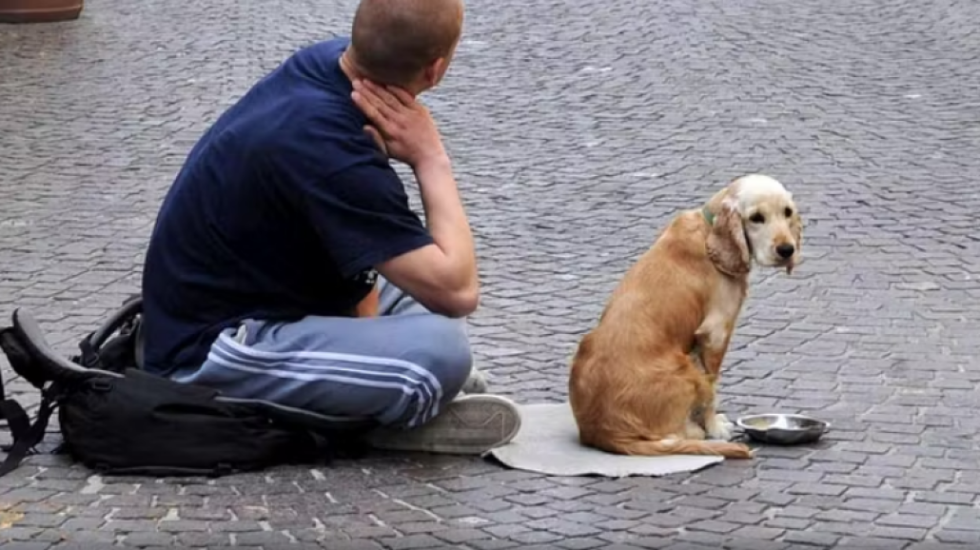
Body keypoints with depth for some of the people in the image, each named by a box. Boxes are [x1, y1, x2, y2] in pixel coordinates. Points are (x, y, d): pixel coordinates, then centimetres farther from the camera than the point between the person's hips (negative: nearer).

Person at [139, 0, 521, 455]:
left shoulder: (325, 61, -4)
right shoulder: (327, 150, -30)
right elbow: (458, 292, -27)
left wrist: (365, 309, -2)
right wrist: (431, 158, -19)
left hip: (252, 295, 10)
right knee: (439, 350, -30)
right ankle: (392, 415, -3)